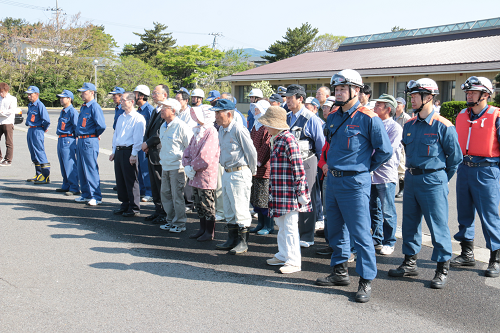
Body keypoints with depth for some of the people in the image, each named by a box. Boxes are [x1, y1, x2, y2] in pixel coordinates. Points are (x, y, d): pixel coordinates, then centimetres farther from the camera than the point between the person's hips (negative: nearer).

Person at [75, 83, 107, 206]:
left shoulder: (95, 107, -14)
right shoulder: (83, 107, 15)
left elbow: (101, 126, -22)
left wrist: (95, 134, -6)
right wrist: (79, 135, 15)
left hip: (90, 141, -10)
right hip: (80, 140, 10)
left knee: (91, 169, -6)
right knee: (81, 169, 13)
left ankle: (96, 197, 0)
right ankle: (86, 194, 23)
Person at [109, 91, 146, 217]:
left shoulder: (138, 118, -8)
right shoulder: (121, 117, 17)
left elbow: (138, 138, -13)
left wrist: (134, 154, -17)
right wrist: (114, 151, 18)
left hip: (129, 151, -8)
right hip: (118, 151, 8)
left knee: (131, 181, -3)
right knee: (120, 179, 11)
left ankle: (134, 208, 6)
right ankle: (125, 205, 22)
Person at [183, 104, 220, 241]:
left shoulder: (211, 133, -14)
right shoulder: (197, 132, 14)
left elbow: (205, 156, -21)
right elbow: (188, 150, 13)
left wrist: (192, 168, -14)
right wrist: (187, 165, -3)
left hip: (206, 175, -9)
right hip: (195, 175, 9)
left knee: (207, 204, 0)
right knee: (199, 204, 16)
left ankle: (210, 232, 10)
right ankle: (202, 229, 28)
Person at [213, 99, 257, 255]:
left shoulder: (238, 130, -17)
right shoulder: (221, 130, 10)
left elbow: (251, 152, -11)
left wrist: (251, 171, -1)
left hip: (239, 173, -9)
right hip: (226, 173, 9)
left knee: (239, 208, -4)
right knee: (228, 208, 15)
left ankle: (243, 242, 6)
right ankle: (232, 239, 26)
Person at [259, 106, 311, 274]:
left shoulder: (288, 140, -17)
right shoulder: (277, 139, 13)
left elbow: (298, 169, -19)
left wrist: (300, 192, -19)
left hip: (289, 191, -10)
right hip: (278, 192, 10)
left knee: (290, 226, -2)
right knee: (281, 225, 18)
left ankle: (294, 261, 7)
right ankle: (283, 255, 30)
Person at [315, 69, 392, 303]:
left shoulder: (368, 119, -10)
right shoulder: (333, 117, 11)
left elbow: (385, 151, -6)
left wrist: (363, 167, 0)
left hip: (354, 183, -7)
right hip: (332, 180, 8)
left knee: (360, 233, -3)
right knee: (335, 230, 16)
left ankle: (366, 281, 7)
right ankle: (340, 272, 30)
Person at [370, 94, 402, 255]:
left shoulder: (395, 128, -7)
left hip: (385, 175, -7)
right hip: (370, 174, 7)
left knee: (387, 212, 2)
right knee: (374, 210, 13)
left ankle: (389, 242, 13)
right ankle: (377, 240, 25)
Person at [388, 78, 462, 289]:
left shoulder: (443, 126, -10)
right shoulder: (409, 125, 8)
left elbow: (455, 157, -3)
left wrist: (441, 179, 4)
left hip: (433, 181, -6)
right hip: (411, 179, 7)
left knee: (438, 225, 0)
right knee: (410, 222, 13)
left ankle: (442, 269, 11)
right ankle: (410, 263, 26)